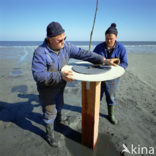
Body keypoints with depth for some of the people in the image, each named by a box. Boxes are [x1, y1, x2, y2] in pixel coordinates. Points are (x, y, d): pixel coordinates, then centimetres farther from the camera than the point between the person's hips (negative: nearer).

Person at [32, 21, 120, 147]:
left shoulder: (66, 46, -12)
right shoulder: (40, 52, -28)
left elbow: (83, 54, -14)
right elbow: (38, 75, -33)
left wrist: (104, 60, -20)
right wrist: (60, 76, -47)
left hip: (60, 86, 6)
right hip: (47, 88, -5)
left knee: (59, 105, 30)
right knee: (50, 112, 11)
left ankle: (59, 119, 63)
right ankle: (50, 134, 38)